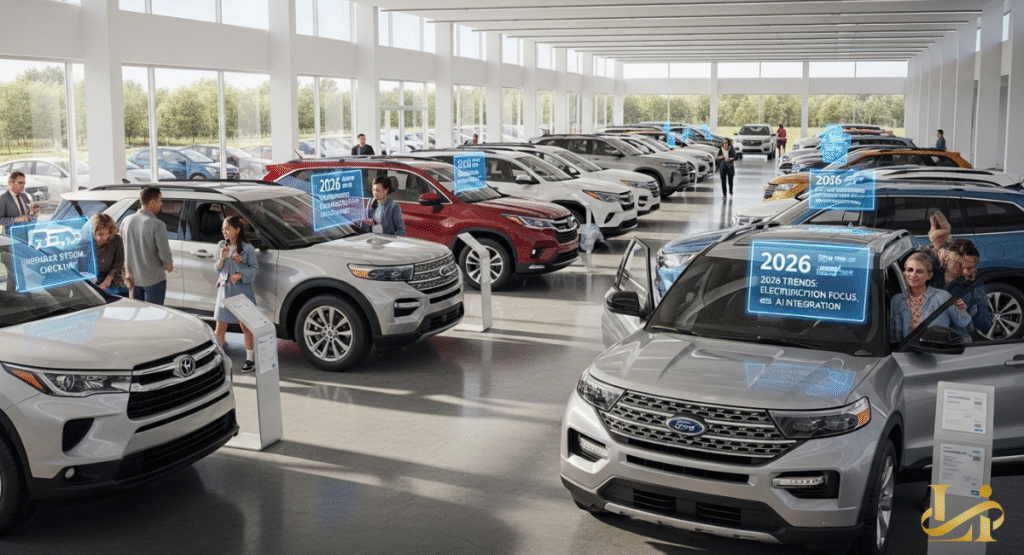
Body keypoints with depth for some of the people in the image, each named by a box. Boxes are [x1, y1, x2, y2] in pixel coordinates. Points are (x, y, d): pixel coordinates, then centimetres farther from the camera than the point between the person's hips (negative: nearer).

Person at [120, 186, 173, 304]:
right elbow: (164, 253, -18)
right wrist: (169, 265, 2)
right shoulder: (157, 225, -19)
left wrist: (128, 272, 11)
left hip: (134, 280, 6)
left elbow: (123, 251, 6)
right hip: (154, 280, -6)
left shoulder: (126, 221, 2)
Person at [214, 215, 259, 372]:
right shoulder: (221, 246, 6)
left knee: (245, 327, 3)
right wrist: (222, 259, -10)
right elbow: (218, 269, 10)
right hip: (224, 289, 4)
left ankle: (250, 359, 14)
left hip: (242, 290, -4)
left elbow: (255, 268, -3)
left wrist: (241, 274, -18)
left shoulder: (247, 248, -7)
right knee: (220, 328, 5)